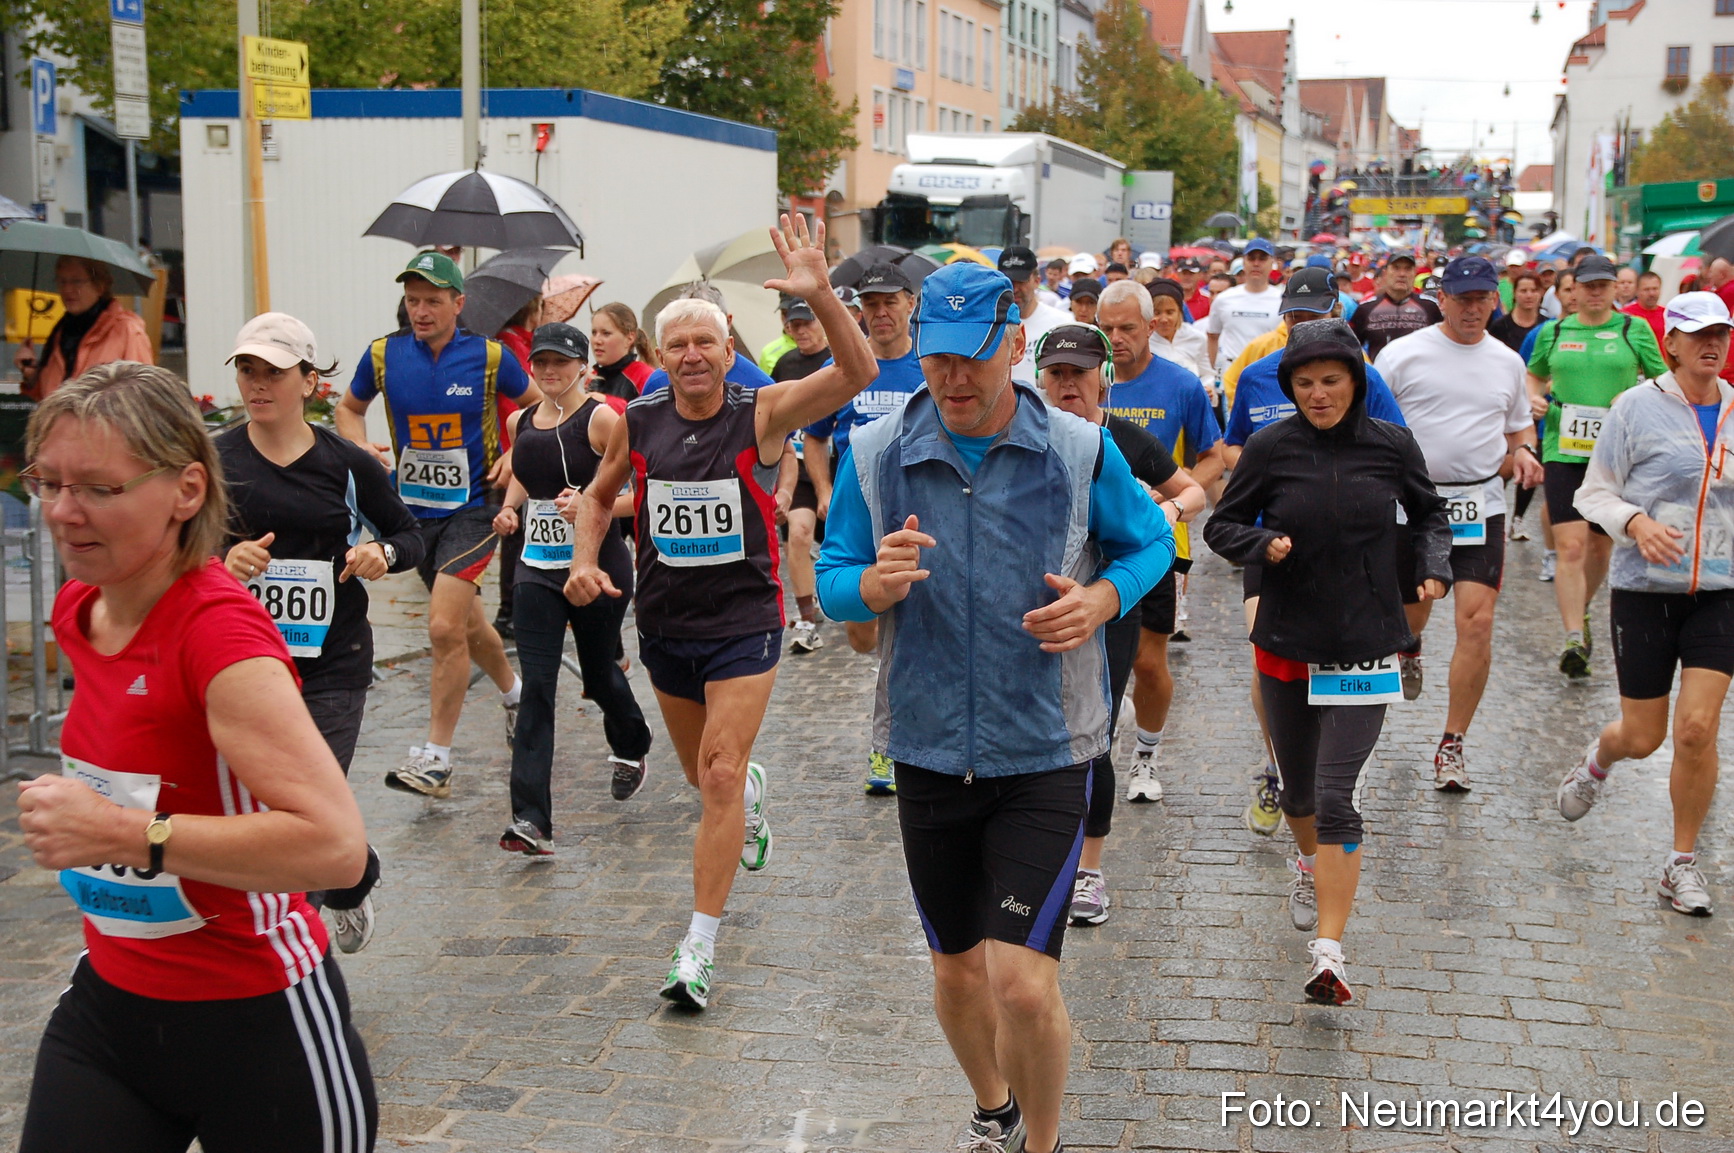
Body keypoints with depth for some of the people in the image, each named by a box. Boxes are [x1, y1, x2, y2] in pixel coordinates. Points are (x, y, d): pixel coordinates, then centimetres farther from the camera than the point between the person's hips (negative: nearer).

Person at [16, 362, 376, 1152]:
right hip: (107, 1000, 7)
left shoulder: (220, 631, -23)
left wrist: (124, 833, -35)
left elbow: (335, 843, -35)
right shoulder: (77, 610, 1)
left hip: (251, 1026, -7)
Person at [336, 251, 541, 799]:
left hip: (472, 508, -4)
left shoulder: (490, 356, -8)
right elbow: (349, 409, 14)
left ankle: (435, 757, -7)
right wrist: (361, 449, -6)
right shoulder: (383, 355, -2)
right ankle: (514, 691, 47)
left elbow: (540, 406, 7)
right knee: (466, 623, 18)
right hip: (414, 508, 4)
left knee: (445, 627, -16)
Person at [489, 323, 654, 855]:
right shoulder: (520, 422, 7)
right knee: (536, 687, -8)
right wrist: (509, 509, 7)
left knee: (599, 675, 14)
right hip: (537, 570, 4)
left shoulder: (600, 418, -10)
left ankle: (631, 747, 50)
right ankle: (531, 821, -12)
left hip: (598, 567, -4)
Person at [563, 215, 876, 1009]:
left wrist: (820, 297, -38)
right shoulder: (638, 423, -1)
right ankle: (752, 794, 58)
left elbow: (857, 374, -25)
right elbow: (599, 496, 16)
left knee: (719, 778, -12)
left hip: (744, 622, -4)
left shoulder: (762, 413, -12)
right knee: (705, 776, 20)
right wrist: (585, 559, -1)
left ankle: (699, 950, -7)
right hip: (665, 622, 4)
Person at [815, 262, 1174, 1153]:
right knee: (957, 970, 17)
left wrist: (1100, 600, -14)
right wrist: (876, 584, -23)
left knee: (1023, 983, -11)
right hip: (929, 751, 3)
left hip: (1043, 753, -2)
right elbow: (832, 581, 1)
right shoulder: (875, 454, -3)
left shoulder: (1080, 451, -6)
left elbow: (1150, 544, 7)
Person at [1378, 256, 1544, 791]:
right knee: (1410, 613, 10)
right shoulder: (1403, 353, -1)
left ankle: (1453, 745, 2)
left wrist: (1524, 452, 0)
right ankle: (1410, 647, 52)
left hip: (1481, 505, 2)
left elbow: (1520, 424, 23)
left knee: (1477, 622, -9)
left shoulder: (1507, 362, 10)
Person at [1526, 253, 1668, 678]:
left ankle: (1580, 612, 38)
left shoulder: (1635, 329, 5)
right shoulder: (1554, 332, 9)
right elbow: (1534, 375, 25)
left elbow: (1663, 382, 10)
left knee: (1601, 545, 11)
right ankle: (1574, 637, -16)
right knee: (1570, 545, -13)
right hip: (1563, 450, 0)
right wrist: (1534, 399, 4)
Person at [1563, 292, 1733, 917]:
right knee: (1642, 736, 5)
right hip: (1645, 590, -2)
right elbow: (1593, 493, -5)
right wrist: (1636, 523, -23)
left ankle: (1682, 862, 11)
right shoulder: (1637, 406, -6)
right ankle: (1596, 760, 43)